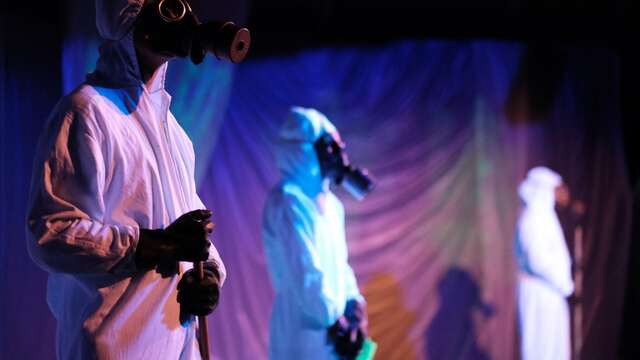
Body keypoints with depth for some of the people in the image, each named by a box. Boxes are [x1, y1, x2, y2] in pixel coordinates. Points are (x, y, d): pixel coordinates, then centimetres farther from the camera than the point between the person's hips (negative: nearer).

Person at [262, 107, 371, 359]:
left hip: (331, 324, 9)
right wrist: (336, 324, -15)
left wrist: (353, 304, 1)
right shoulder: (288, 202, -15)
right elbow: (305, 275, -20)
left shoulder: (327, 201, 14)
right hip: (304, 330, -9)